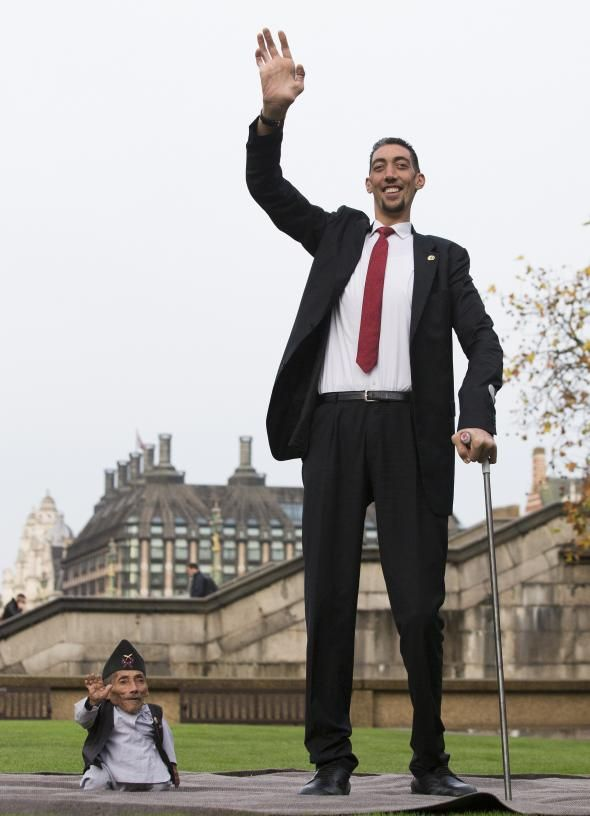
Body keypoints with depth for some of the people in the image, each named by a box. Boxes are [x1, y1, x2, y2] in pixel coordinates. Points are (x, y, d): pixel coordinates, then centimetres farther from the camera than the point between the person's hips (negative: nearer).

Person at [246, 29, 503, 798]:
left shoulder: (443, 258, 15)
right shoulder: (338, 236, 19)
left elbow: (482, 341, 4)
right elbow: (266, 187, 7)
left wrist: (477, 417, -14)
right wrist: (274, 112, -11)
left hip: (408, 430, -1)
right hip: (334, 424, 1)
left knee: (420, 604, -3)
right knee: (328, 598, -1)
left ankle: (431, 761, 5)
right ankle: (331, 760, 1)